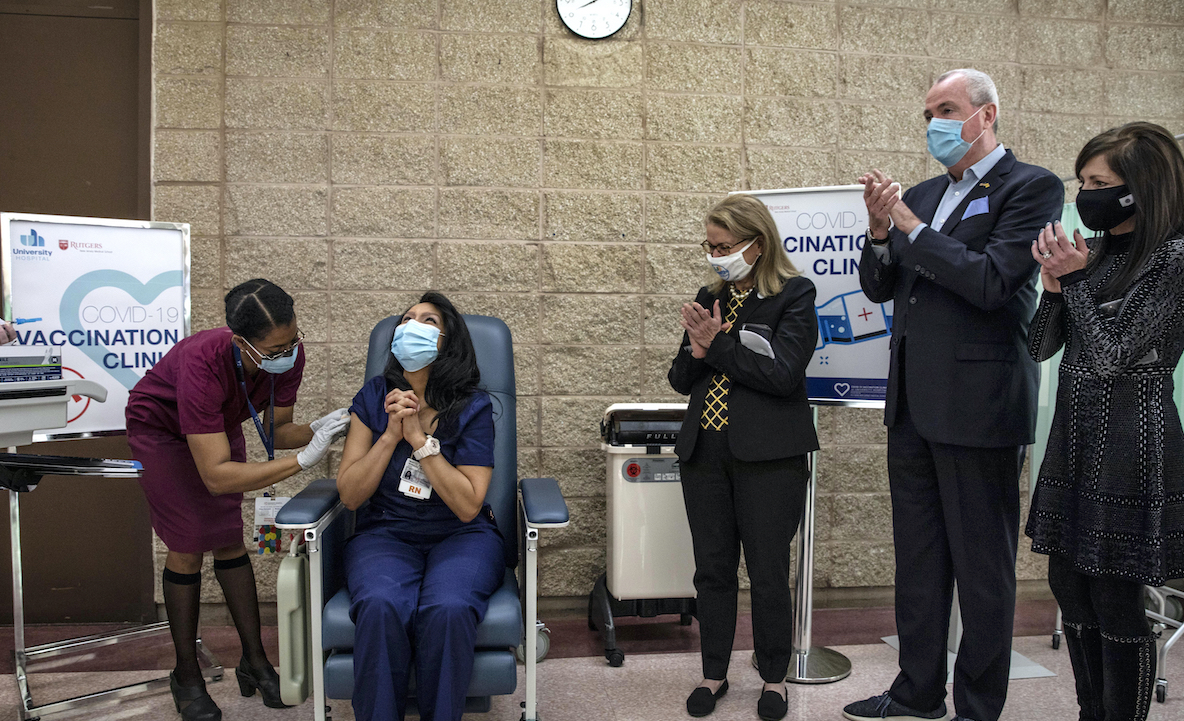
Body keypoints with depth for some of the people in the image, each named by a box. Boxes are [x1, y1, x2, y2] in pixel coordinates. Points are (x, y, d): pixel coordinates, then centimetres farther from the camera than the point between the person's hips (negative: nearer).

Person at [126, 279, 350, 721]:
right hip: (160, 429, -5)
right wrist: (302, 460, -52)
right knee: (188, 546, -7)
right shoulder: (203, 366, -45)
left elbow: (275, 431, -16)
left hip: (220, 426, 5)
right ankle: (186, 676, 9)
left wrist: (317, 431, -38)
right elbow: (216, 476, -47)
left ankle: (255, 661, 12)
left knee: (229, 540, 4)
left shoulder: (287, 353, -28)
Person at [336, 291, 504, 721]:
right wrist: (392, 434, -11)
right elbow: (349, 495, 1)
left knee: (448, 609, -34)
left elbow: (467, 505, -10)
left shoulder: (473, 408, -3)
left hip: (461, 537, -1)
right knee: (381, 607, -33)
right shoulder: (374, 398, 5)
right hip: (385, 535, 2)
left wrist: (419, 437, -15)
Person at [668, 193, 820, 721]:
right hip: (705, 451, 5)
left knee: (768, 573, 5)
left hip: (768, 456, -5)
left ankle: (773, 678, 24)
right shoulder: (710, 298, 11)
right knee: (712, 568, 12)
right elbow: (681, 380, 12)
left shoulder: (794, 295, -5)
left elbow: (783, 374, -16)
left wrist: (719, 345, -13)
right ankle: (714, 673, 27)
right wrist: (696, 352, -9)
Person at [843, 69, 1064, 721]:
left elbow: (989, 282, -18)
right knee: (918, 558, 16)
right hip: (913, 404, 7)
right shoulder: (922, 196, 14)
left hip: (978, 406, -7)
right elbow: (879, 287, 12)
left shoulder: (1030, 188, -6)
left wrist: (910, 227, -13)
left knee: (982, 566, 5)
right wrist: (881, 230, -6)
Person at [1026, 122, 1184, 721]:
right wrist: (1053, 283, -8)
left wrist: (1074, 279, -10)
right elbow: (1040, 346, 7)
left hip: (1131, 449, -8)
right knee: (1071, 589, 14)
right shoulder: (1099, 253, 10)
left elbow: (1111, 353, -16)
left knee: (1116, 604, 1)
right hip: (1075, 443, 8)